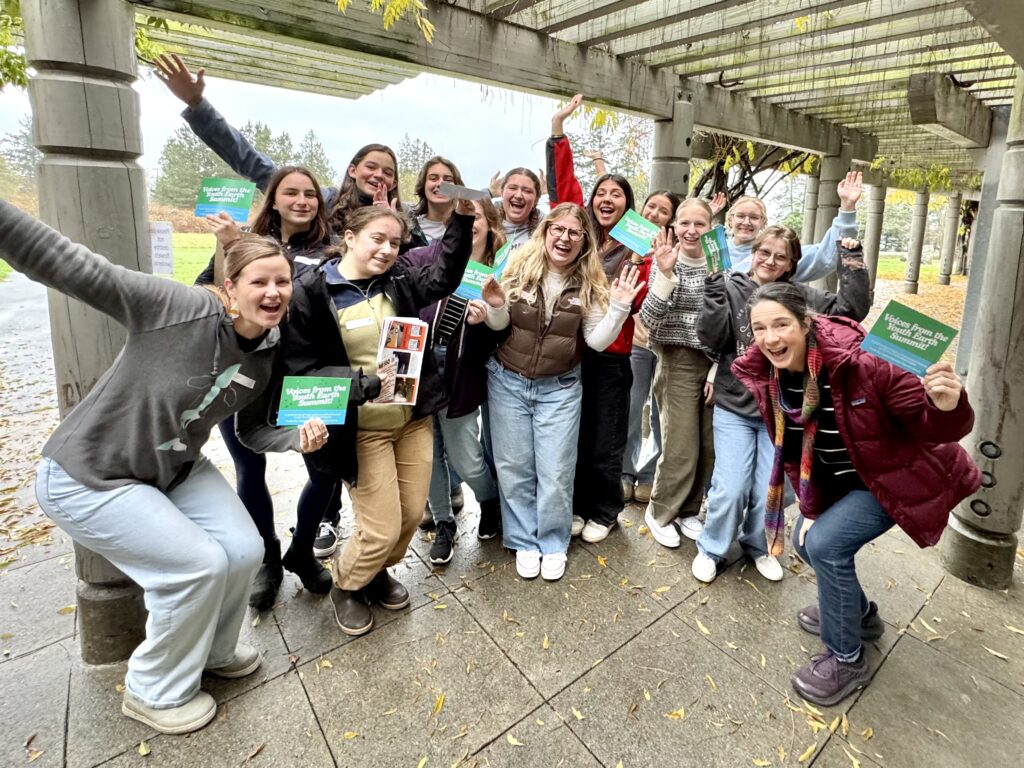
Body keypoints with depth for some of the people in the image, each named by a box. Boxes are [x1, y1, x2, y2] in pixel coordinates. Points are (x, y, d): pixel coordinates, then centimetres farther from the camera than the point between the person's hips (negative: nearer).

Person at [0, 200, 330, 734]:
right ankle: (154, 692, 18)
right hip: (88, 475, -6)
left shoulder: (268, 358, -8)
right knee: (198, 564, -12)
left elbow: (253, 429, 2)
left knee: (244, 551, -2)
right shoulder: (181, 308, -28)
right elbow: (68, 267, -32)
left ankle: (213, 652, 31)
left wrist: (298, 437, -16)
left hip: (177, 470, 7)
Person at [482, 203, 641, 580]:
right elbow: (500, 326, 0)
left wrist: (619, 307, -20)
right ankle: (524, 542, 29)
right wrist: (495, 307, -21)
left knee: (556, 472, 5)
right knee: (514, 468, 10)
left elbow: (597, 340, -6)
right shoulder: (518, 266, -7)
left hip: (560, 388, 0)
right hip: (508, 381, 1)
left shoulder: (590, 282, -5)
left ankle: (553, 544, 28)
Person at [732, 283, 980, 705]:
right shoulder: (766, 376, -14)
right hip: (843, 477, 7)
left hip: (898, 475, -7)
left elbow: (929, 425, -27)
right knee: (805, 538, 11)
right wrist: (811, 509, -2)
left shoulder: (861, 361, -33)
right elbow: (794, 449, -3)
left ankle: (846, 658, 7)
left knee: (826, 544, -17)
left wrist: (947, 407, -50)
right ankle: (860, 614, 41)